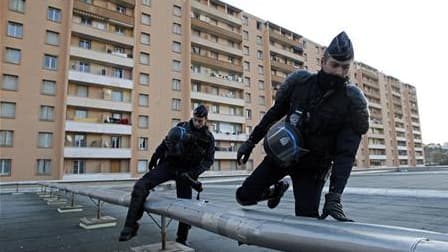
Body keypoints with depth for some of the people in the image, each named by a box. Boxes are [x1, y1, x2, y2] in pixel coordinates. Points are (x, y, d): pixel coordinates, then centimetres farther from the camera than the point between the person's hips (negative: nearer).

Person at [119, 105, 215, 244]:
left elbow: (209, 160, -1)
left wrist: (193, 173, -14)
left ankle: (181, 240, 22)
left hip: (185, 171, 0)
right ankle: (131, 226, -12)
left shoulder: (209, 138, -3)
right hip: (168, 164, 1)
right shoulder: (182, 127, -2)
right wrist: (155, 158, 13)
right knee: (141, 186, -18)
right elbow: (166, 142, 10)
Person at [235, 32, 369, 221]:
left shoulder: (353, 101, -17)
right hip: (279, 156, 3)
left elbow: (345, 154, -20)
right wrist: (251, 141, 4)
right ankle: (278, 189, 34)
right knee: (244, 197, 6)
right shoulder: (300, 81, -11)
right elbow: (275, 112, 3)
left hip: (311, 168, -2)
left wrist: (334, 195, -29)